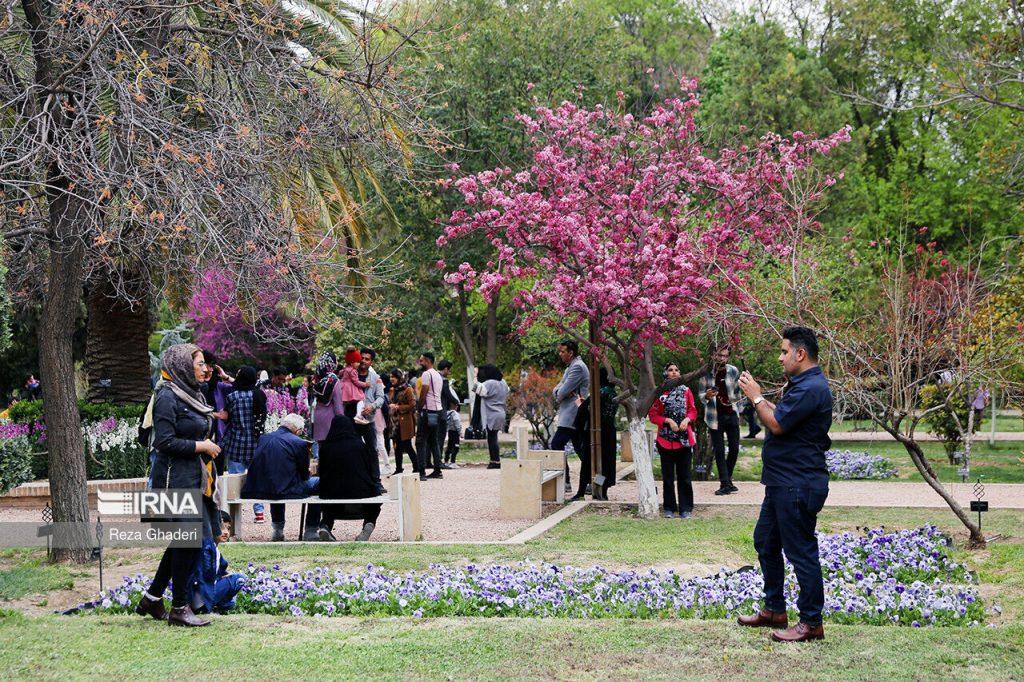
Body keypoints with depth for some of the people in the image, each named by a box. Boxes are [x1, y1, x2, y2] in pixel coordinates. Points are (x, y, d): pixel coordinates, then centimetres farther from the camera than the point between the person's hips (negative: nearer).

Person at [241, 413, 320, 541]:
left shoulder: (263, 438, 13)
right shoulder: (299, 443, -4)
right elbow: (304, 474, 3)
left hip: (256, 491, 6)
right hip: (285, 491, -6)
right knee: (317, 483, 16)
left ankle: (277, 529, 38)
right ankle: (310, 531, 17)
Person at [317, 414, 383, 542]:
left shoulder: (325, 447, -2)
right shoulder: (359, 444, -3)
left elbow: (322, 472, 6)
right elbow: (369, 469, 4)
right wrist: (372, 486, 19)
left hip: (333, 492, 1)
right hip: (360, 491, -1)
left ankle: (325, 525, 6)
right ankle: (369, 523, 1)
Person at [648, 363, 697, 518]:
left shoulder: (686, 390, 4)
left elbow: (693, 410, 10)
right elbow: (653, 415, -1)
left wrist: (687, 419, -11)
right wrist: (668, 420, -15)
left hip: (685, 439, 1)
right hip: (666, 439, -1)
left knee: (684, 475, 4)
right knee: (668, 476, 5)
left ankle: (685, 508, 11)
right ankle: (669, 508, 14)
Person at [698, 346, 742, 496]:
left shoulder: (733, 371, -2)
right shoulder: (706, 373, -7)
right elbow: (701, 395, -2)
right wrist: (707, 396, -23)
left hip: (731, 414, 2)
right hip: (715, 416, -2)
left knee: (734, 448, 3)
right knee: (719, 451, -2)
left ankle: (727, 479, 22)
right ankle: (725, 484, 2)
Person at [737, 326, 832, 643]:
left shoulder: (811, 388, -20)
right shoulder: (801, 385, 17)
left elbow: (777, 424, -22)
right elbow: (779, 416, 19)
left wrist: (756, 397, -9)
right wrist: (758, 397, 10)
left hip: (798, 487, -12)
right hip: (783, 483, 12)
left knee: (801, 551, -5)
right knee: (765, 542, 18)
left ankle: (811, 623, 3)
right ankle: (774, 610, 29)